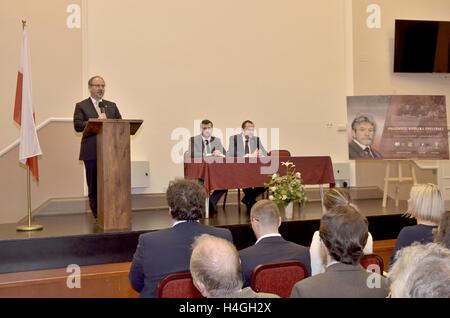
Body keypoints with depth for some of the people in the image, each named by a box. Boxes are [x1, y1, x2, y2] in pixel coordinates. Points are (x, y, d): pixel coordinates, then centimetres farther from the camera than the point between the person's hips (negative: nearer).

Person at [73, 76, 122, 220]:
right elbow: (77, 126, -7)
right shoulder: (81, 106, 6)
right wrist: (96, 121, -16)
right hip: (91, 152, -2)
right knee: (94, 185, 3)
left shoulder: (112, 106, 17)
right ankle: (98, 215, 12)